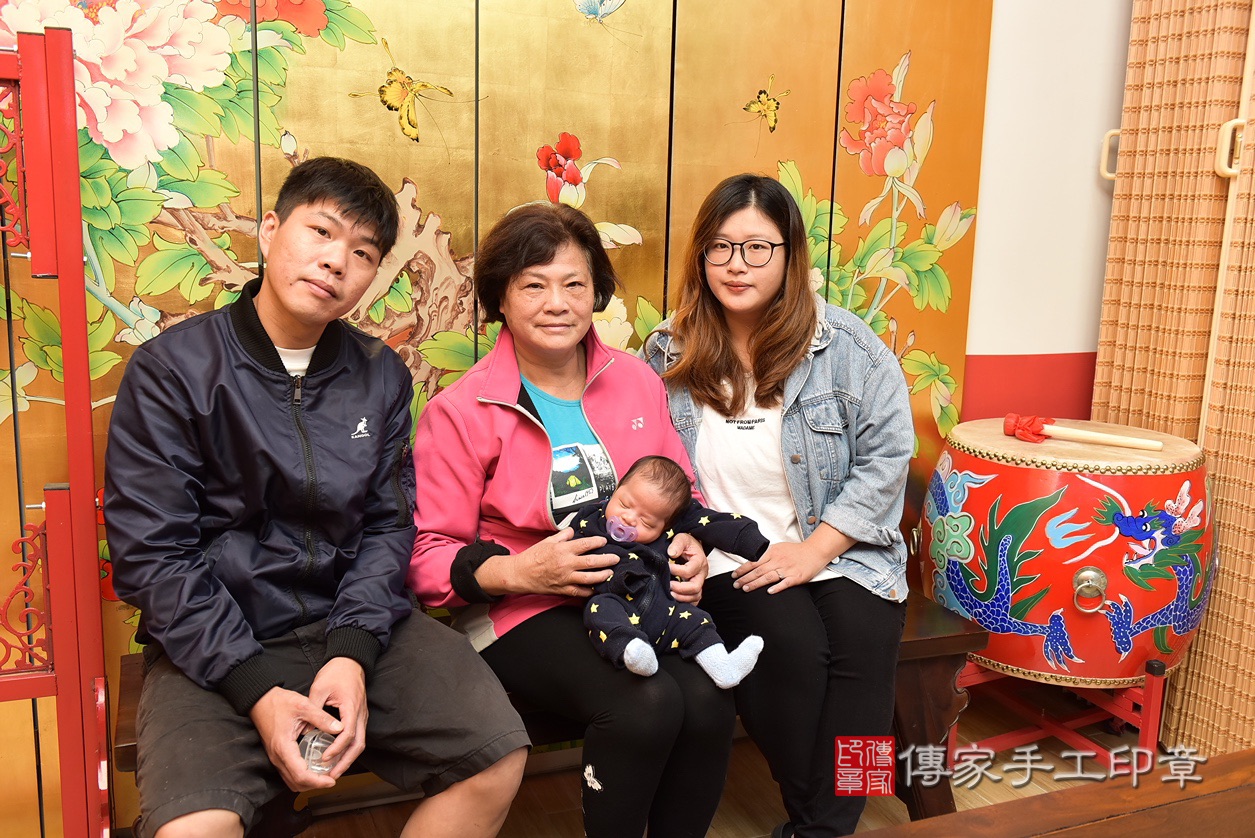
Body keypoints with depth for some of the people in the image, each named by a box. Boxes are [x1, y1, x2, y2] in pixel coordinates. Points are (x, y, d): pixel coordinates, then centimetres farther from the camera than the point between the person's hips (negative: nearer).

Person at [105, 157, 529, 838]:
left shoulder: (381, 377, 7)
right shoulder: (172, 368, -4)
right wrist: (257, 690, -17)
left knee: (498, 757, -13)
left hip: (357, 627, 4)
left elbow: (388, 524, 4)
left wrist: (353, 654, -13)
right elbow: (150, 553, -9)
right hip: (214, 646, -3)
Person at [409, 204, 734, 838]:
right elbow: (428, 558, -4)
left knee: (708, 700, -25)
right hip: (522, 613, -4)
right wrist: (517, 571, -21)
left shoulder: (636, 381, 8)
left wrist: (690, 548, -4)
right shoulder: (461, 412, -5)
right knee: (646, 704, -29)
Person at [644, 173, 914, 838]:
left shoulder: (845, 345, -1)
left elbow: (886, 453, -6)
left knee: (863, 641, -26)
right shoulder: (669, 353, 3)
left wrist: (814, 549, -14)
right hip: (726, 557, 0)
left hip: (839, 547, 1)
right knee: (792, 646, -26)